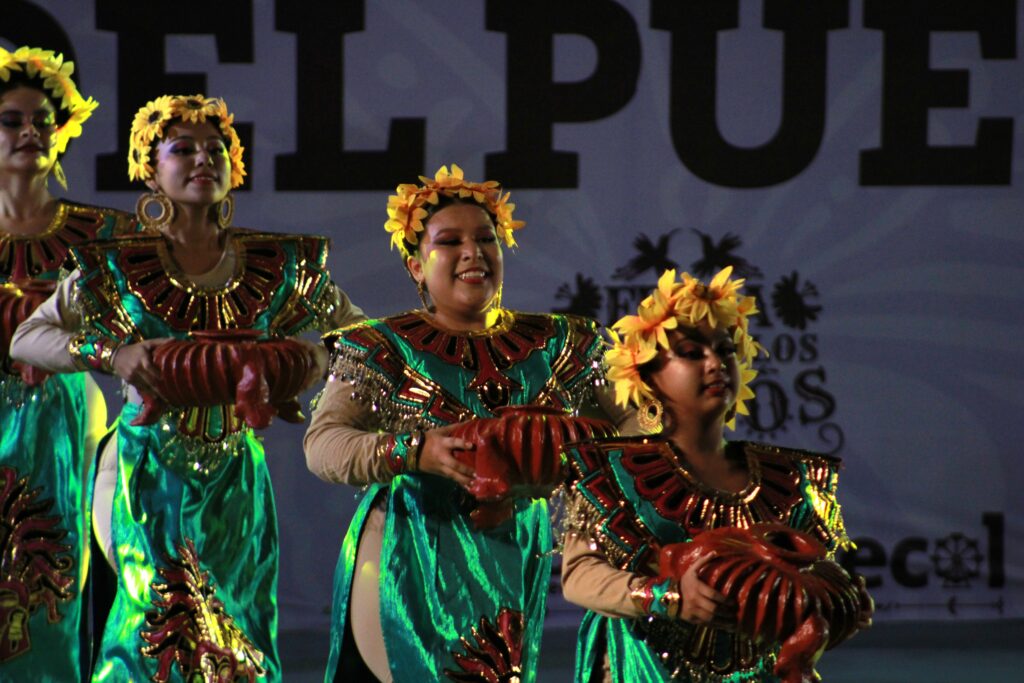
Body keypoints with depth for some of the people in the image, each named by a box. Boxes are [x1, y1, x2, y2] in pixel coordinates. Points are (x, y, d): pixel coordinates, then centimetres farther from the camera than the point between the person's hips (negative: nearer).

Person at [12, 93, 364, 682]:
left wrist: (321, 356, -13)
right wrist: (112, 354, -18)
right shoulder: (119, 268, -5)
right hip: (152, 476, -2)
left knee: (240, 636, 3)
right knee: (170, 617, -7)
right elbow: (27, 339, -2)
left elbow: (360, 332, 10)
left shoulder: (280, 265, -1)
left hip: (237, 479, 2)